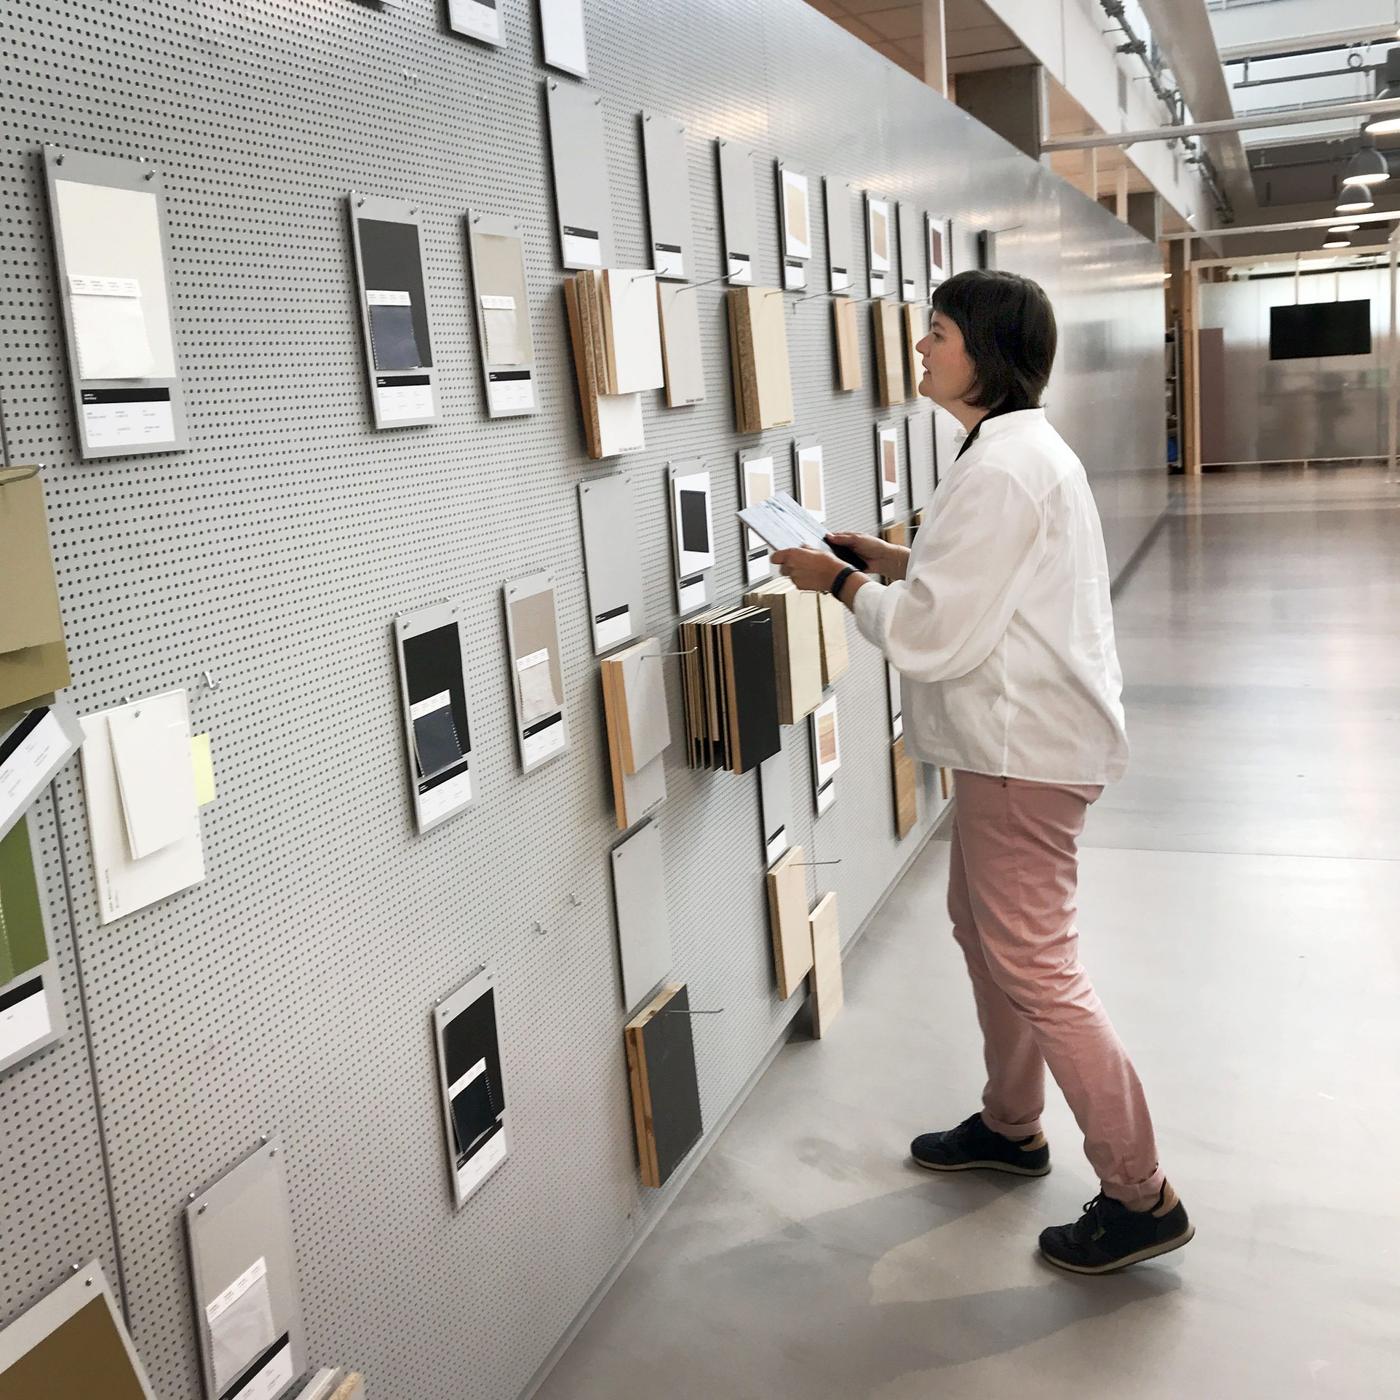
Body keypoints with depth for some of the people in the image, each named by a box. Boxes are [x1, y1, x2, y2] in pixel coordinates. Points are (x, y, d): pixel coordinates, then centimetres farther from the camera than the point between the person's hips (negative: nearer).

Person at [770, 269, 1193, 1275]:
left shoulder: (1002, 466, -21)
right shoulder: (1027, 447, 13)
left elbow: (933, 639, -22)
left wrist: (841, 583, -8)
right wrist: (895, 561, 11)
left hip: (1026, 746, -11)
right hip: (1017, 738, 11)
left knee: (1034, 966, -3)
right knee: (984, 927, 22)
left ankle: (1141, 1196, 10)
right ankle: (1011, 1124, 39)